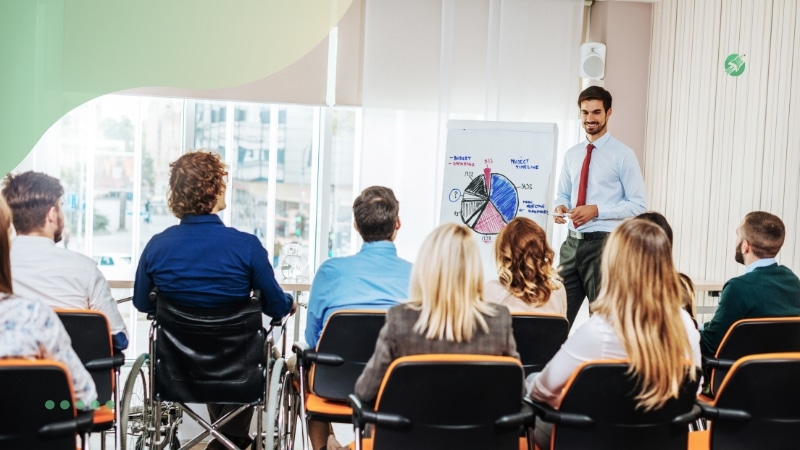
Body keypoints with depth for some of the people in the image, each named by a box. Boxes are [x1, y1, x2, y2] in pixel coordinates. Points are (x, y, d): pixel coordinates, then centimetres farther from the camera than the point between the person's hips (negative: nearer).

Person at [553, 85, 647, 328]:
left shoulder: (623, 155, -5)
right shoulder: (571, 155, 11)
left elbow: (638, 205, -9)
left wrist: (596, 210, -20)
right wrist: (561, 206, -5)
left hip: (603, 244, -5)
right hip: (572, 242, 5)